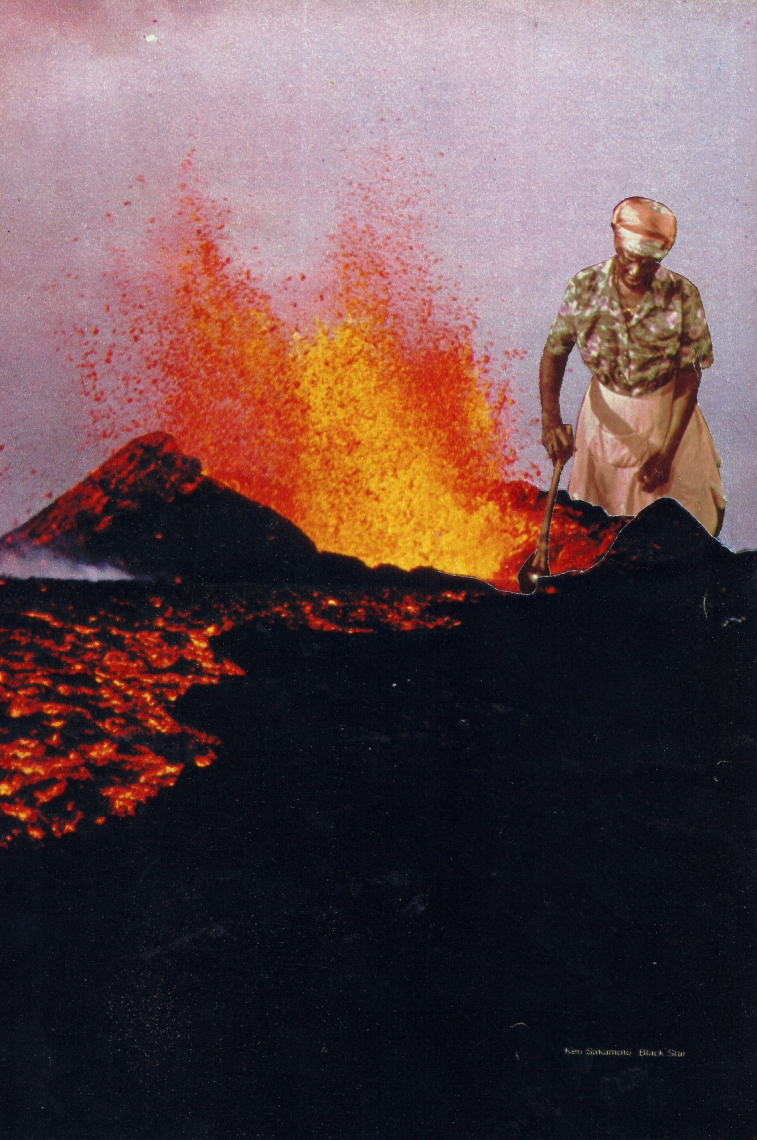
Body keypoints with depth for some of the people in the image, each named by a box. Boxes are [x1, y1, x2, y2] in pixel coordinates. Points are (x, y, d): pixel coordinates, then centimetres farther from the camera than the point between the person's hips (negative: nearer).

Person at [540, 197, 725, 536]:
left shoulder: (682, 297, -20)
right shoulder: (584, 286, -16)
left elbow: (689, 378, -13)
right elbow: (555, 351, -8)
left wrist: (667, 451, -16)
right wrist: (550, 416, -25)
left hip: (666, 413, -1)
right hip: (606, 412, 1)